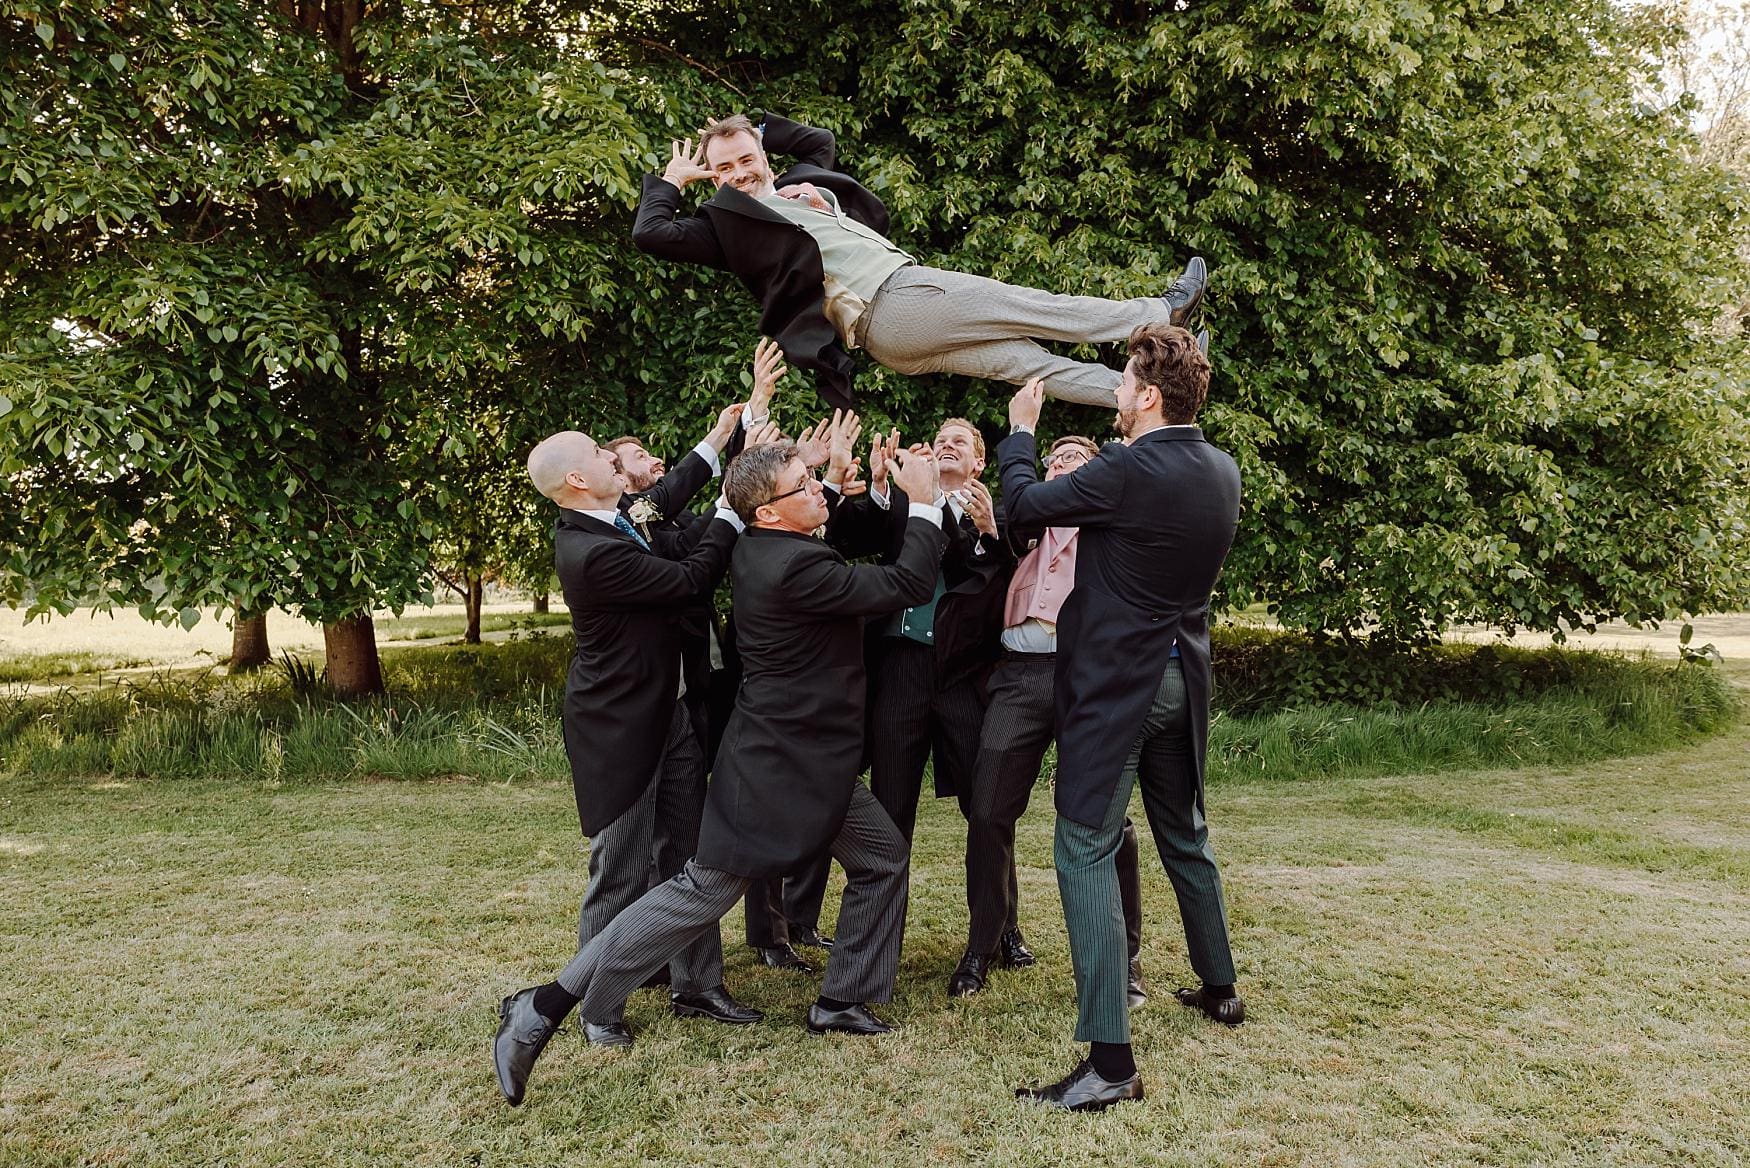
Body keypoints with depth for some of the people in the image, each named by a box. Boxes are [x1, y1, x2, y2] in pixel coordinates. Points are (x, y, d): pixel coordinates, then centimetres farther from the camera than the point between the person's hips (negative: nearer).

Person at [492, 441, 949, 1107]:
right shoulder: (797, 567, -24)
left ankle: (844, 1002, 28)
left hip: (807, 760, 10)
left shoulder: (758, 549, 4)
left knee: (883, 856, 16)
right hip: (779, 769, -10)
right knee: (704, 889, -3)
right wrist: (924, 502, -13)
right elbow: (906, 586, -22)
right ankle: (546, 1007, 5)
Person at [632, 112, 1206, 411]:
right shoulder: (724, 221, 4)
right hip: (887, 306, -8)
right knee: (1043, 309, -7)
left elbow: (822, 140, 42)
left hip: (905, 281, 8)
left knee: (1028, 360, 2)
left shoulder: (800, 181, 24)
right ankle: (1161, 314, 1)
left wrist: (756, 129, 33)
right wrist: (670, 179, 10)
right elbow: (649, 233, -3)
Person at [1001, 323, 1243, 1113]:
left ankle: (1110, 1060, -7)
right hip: (1182, 680, 8)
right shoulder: (1223, 472, 4)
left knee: (1086, 853, -5)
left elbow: (1023, 504, -9)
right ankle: (1220, 988, 41)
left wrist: (1019, 431, 8)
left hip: (1114, 683, -8)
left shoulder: (1128, 471, -20)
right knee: (1184, 836, 24)